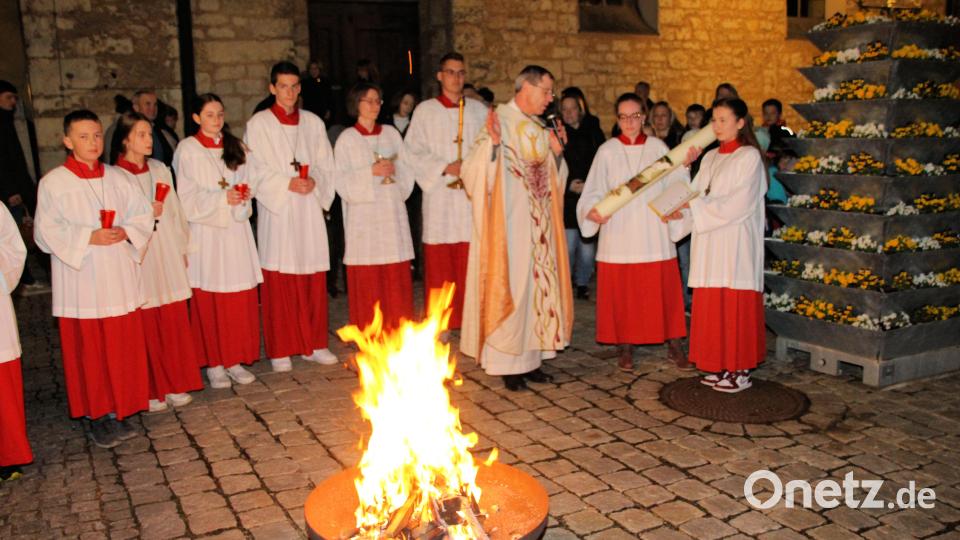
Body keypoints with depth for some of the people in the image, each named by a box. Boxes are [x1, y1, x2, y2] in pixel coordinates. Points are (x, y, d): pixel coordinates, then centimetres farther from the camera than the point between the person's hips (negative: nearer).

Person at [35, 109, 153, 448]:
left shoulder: (117, 178, 7)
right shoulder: (53, 182, -4)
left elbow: (143, 214, 9)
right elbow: (46, 231, -9)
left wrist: (125, 232, -10)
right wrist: (88, 237, -18)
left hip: (119, 279, 4)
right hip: (81, 282, -3)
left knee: (122, 348, 7)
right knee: (88, 351, 3)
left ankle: (118, 413, 20)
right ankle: (96, 418, 15)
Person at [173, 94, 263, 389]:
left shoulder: (236, 147, 13)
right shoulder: (188, 149, -1)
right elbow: (188, 197, -5)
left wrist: (243, 196, -9)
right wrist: (222, 198, -17)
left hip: (236, 229, 4)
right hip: (205, 230, -4)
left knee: (240, 298, 3)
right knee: (208, 300, 0)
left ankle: (234, 360, 14)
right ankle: (213, 364, 10)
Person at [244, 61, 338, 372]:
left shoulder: (313, 123, 13)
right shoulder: (258, 124, 2)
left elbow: (326, 164, 10)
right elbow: (255, 170, -3)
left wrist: (314, 181, -9)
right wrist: (287, 184, -15)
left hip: (310, 209, 3)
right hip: (276, 210, -3)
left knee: (313, 279, 5)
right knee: (279, 279, -2)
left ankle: (313, 344, 16)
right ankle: (280, 350, 7)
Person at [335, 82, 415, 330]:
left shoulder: (391, 133, 13)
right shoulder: (347, 138, 3)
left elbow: (406, 169, 13)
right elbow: (342, 180, -4)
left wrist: (393, 170, -7)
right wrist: (371, 172, -14)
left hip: (392, 211, 3)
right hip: (364, 214, -3)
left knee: (396, 276, 2)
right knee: (367, 279, -3)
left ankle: (397, 331, 11)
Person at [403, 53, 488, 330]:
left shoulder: (479, 110, 15)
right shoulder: (425, 111, 8)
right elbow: (413, 152, 2)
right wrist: (445, 167, -10)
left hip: (473, 196, 2)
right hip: (440, 197, -2)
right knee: (439, 264, -2)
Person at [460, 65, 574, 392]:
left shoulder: (540, 128, 13)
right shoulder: (500, 121, -8)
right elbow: (474, 171, -16)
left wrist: (557, 152, 6)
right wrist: (491, 142, -30)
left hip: (539, 224, 7)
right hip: (509, 223, -7)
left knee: (539, 287, 9)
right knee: (510, 288, -3)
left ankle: (530, 359, 19)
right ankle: (508, 365, 8)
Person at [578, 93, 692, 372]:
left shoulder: (658, 147, 6)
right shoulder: (607, 151, 2)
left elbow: (676, 185, 6)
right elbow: (594, 192, -1)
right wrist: (593, 210, -20)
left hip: (654, 234, 1)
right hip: (619, 234, -1)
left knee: (663, 290, 3)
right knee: (621, 293, 2)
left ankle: (673, 344, 15)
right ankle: (625, 348, 15)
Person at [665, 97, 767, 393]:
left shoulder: (749, 156, -5)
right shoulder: (710, 157, 15)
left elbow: (738, 204, -15)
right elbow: (697, 196, 12)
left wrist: (694, 206, -14)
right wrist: (682, 213, -7)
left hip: (736, 243, -6)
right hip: (709, 244, 6)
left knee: (735, 305, -3)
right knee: (712, 305, 7)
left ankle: (740, 371, 7)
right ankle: (721, 366, 16)